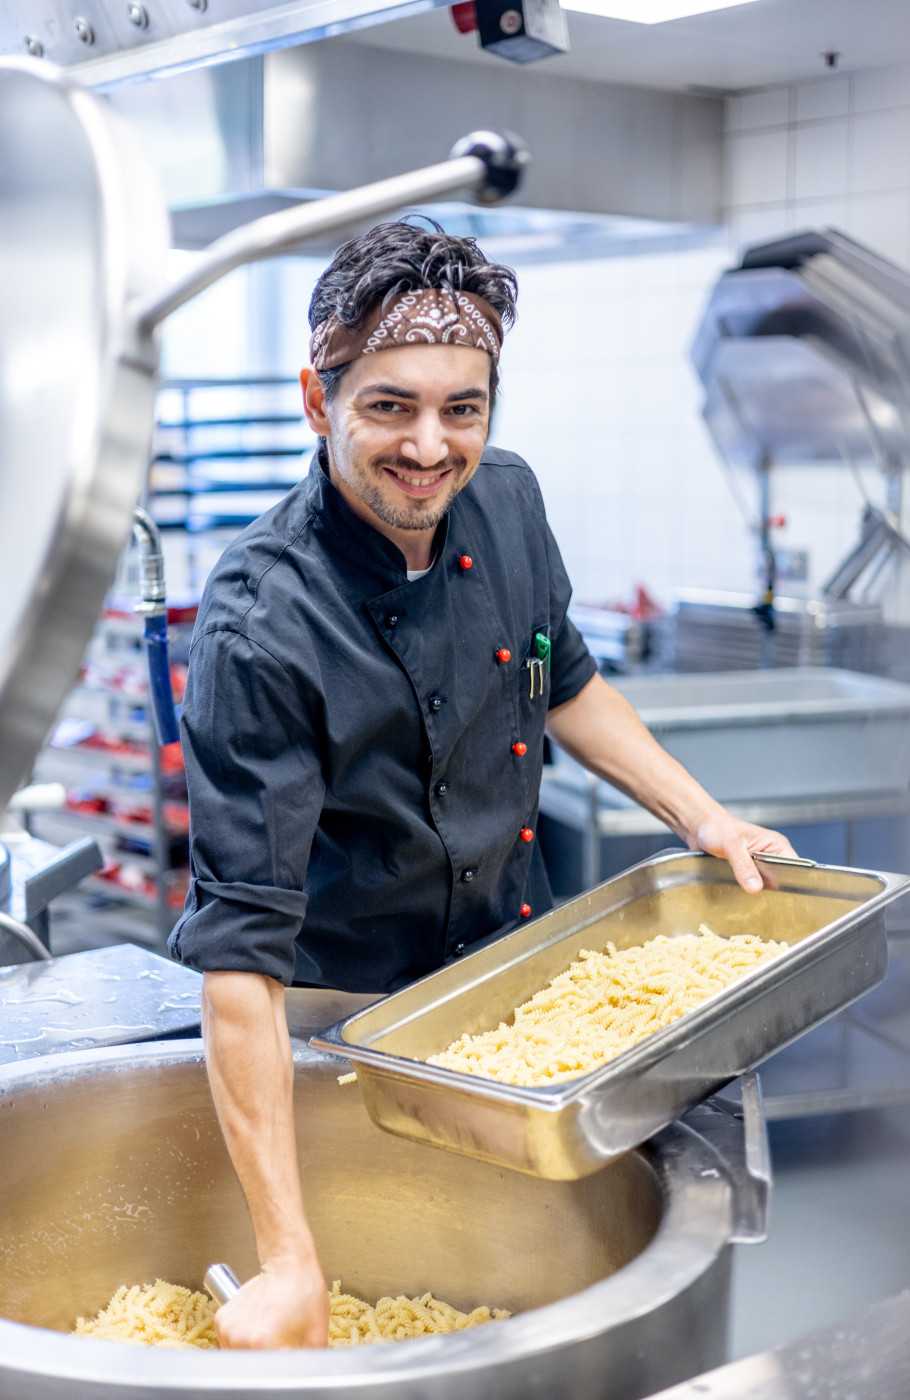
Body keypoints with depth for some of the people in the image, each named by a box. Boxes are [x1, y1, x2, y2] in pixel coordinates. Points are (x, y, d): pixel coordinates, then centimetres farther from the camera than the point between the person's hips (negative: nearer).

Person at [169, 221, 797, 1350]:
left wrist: (698, 814, 3)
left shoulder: (506, 500, -10)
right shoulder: (261, 629, -30)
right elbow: (242, 947, -32)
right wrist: (288, 1263, -33)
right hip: (348, 1029, -6)